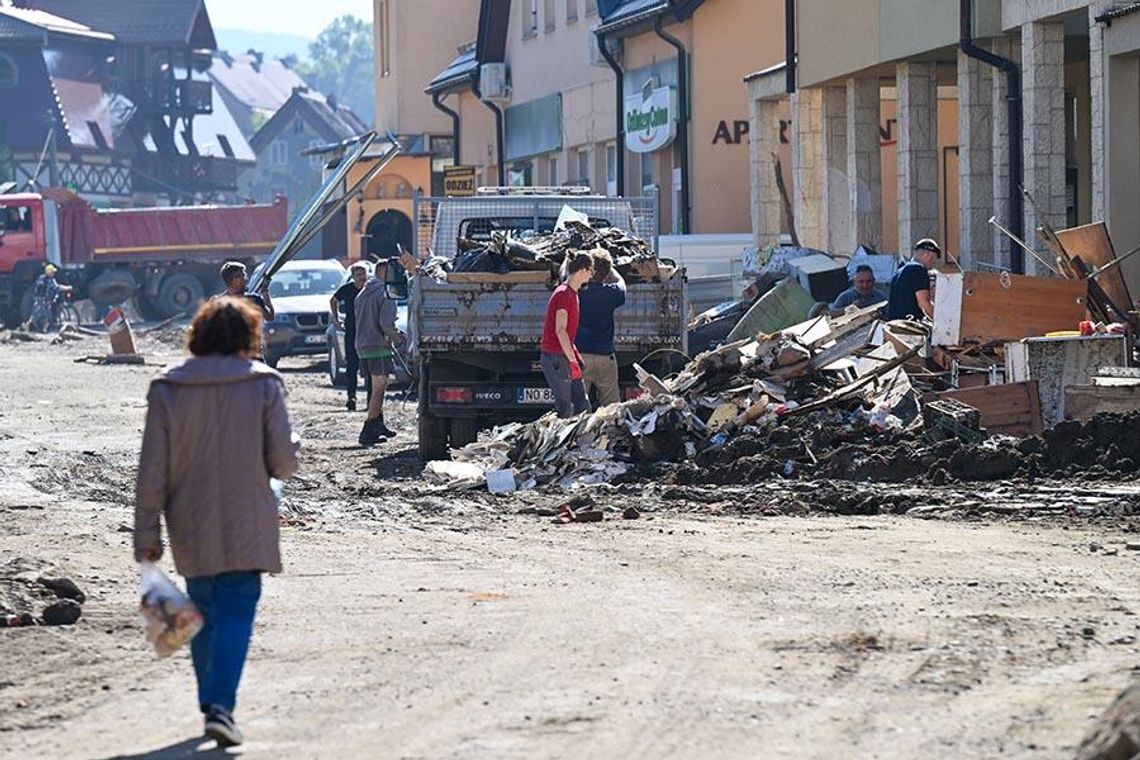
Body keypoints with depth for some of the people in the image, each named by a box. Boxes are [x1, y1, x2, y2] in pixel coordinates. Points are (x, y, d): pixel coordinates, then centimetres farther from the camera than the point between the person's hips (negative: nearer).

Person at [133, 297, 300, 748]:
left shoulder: (167, 390, -2)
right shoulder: (264, 386, -6)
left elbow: (152, 469, -2)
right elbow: (283, 463, -8)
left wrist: (146, 532, 3)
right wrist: (292, 445, 16)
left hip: (191, 530, 2)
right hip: (245, 528, -2)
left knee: (203, 613, 18)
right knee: (236, 612, -2)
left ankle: (211, 701, 26)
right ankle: (220, 705, -18)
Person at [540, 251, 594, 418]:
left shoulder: (572, 293, 16)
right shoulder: (564, 294, -15)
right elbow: (560, 331, -20)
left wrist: (575, 355, 18)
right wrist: (572, 360, -20)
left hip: (564, 356, 10)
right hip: (555, 358, -10)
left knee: (582, 405, 7)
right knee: (565, 409, -7)